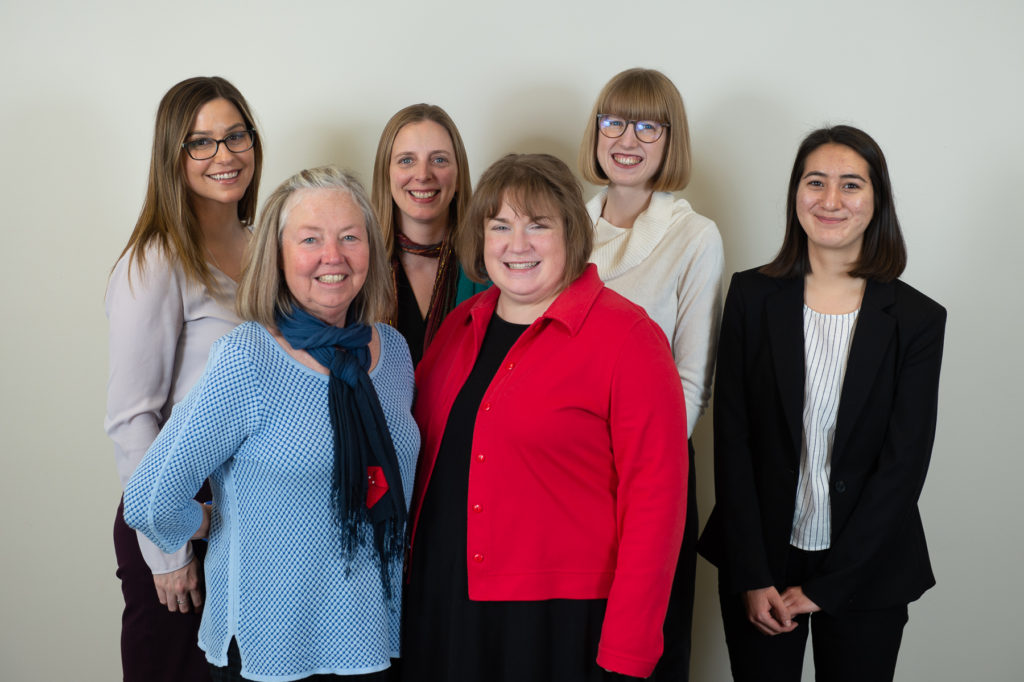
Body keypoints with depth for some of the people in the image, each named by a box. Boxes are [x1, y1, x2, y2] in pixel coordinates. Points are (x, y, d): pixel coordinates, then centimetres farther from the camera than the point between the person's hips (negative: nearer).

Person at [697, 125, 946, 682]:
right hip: (759, 559, 1)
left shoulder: (917, 319, -5)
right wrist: (752, 575, -9)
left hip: (865, 571, 0)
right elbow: (732, 438, -4)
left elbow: (903, 466, -7)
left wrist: (823, 586, -9)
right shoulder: (753, 296, -2)